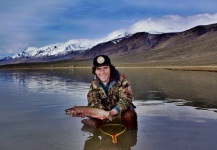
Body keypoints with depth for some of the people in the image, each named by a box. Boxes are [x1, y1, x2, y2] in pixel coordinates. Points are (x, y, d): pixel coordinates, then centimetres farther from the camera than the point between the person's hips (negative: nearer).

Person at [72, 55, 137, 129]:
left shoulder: (121, 79, -21)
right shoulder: (94, 84, -12)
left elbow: (125, 99, -27)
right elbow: (93, 104, -20)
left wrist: (112, 112, -43)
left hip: (123, 109, -2)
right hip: (105, 111, 3)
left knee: (129, 116, -32)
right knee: (93, 123, -17)